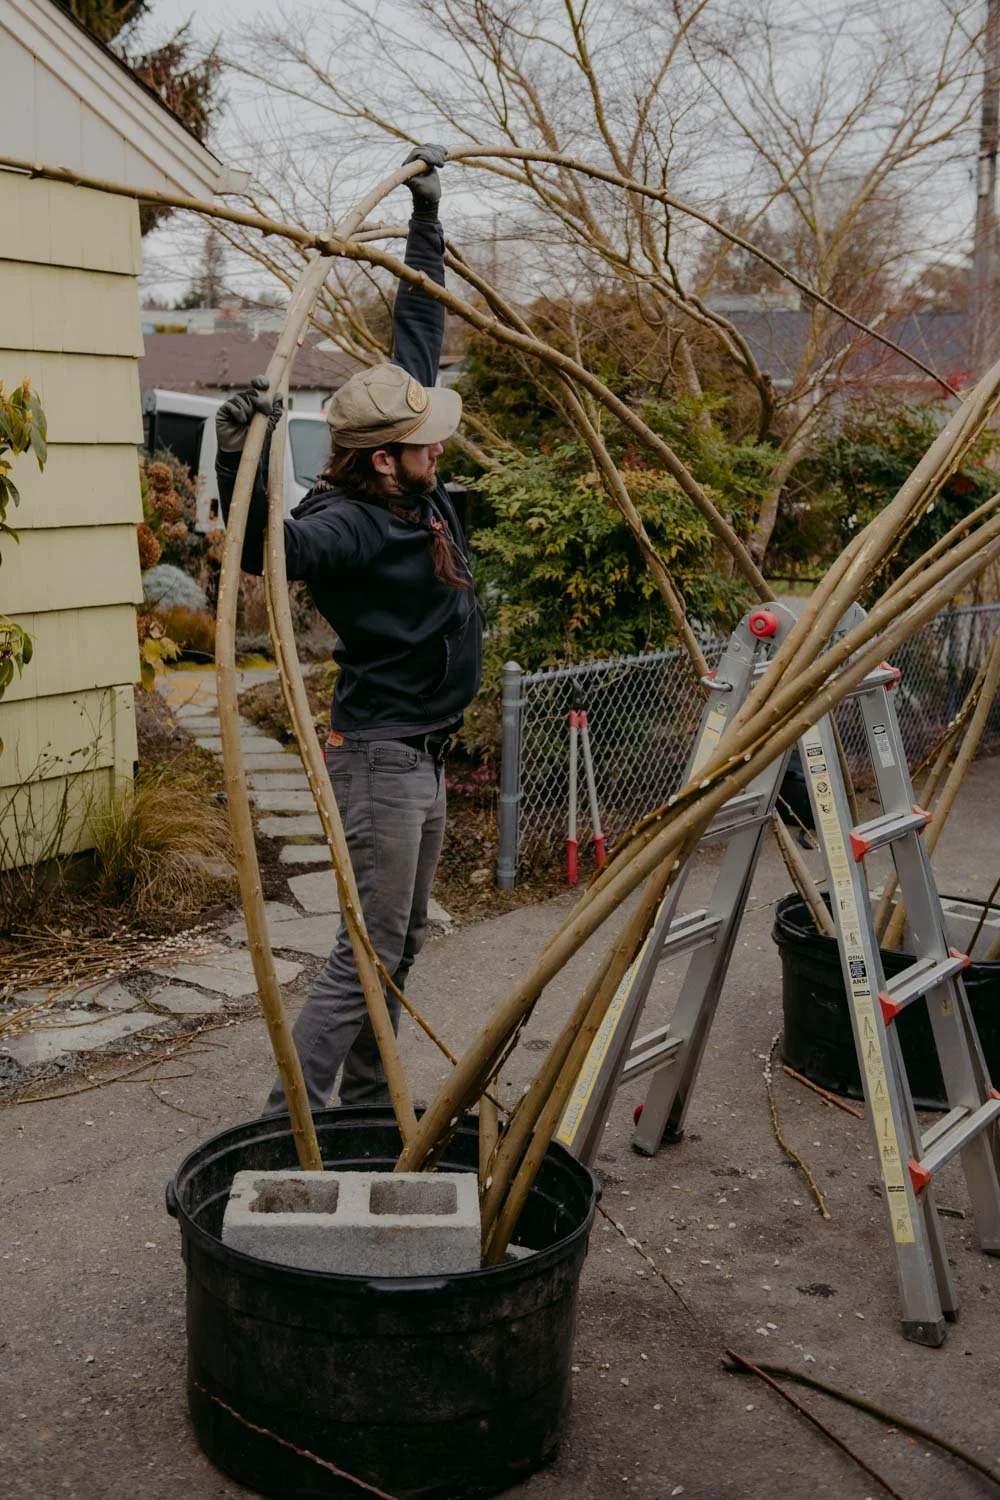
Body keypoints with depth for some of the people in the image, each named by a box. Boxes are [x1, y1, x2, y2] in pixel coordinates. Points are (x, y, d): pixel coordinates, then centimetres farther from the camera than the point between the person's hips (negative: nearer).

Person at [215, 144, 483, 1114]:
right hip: (380, 755, -9)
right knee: (369, 950, -7)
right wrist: (241, 464, -59)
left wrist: (426, 218, 15)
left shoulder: (417, 489, 2)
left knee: (402, 942, 16)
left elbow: (418, 332, 11)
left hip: (425, 752, 9)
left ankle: (366, 1103, 28)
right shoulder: (348, 525, -21)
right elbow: (267, 550, -43)